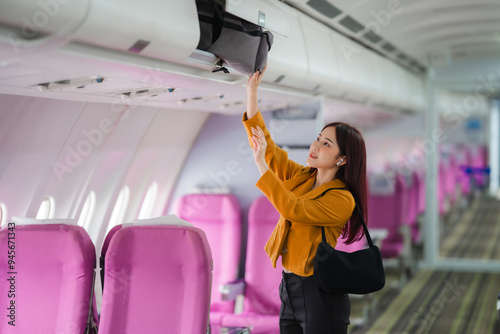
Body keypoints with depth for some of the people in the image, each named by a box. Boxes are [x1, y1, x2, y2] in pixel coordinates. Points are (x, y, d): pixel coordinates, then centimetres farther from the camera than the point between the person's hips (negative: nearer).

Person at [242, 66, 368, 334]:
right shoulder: (300, 176, 7)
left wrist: (261, 165, -26)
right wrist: (252, 91, -3)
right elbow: (264, 143, 5)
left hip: (320, 294, -7)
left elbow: (293, 209, -26)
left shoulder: (342, 200, -15)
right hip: (289, 287, 7)